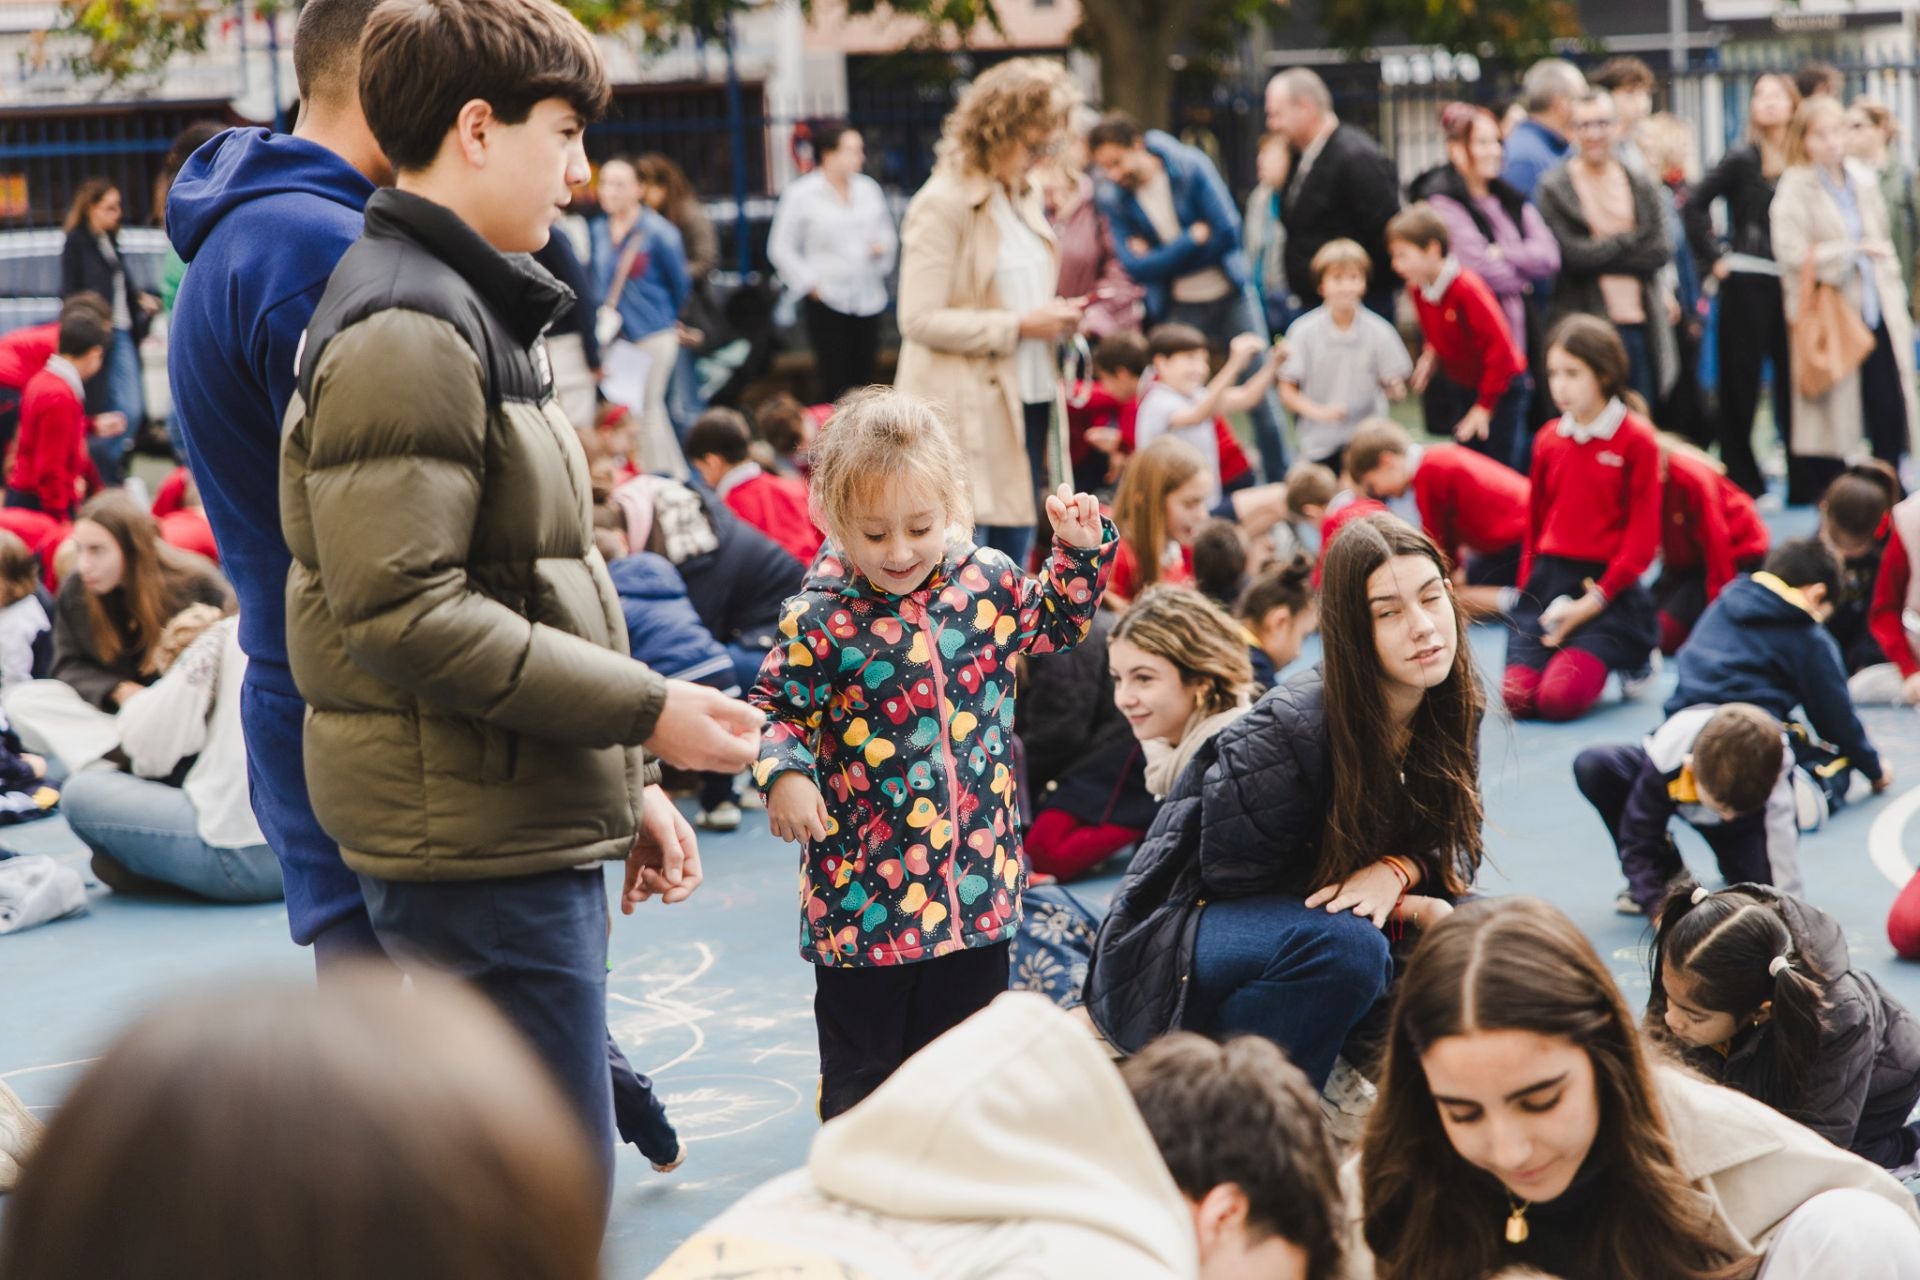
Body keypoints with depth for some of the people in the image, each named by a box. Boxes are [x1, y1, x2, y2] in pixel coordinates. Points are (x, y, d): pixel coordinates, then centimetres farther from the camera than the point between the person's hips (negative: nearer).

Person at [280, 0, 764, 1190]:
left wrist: (628, 782, 19)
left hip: (534, 829, 11)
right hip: (474, 843, -11)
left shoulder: (475, 309, 19)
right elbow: (403, 614, -23)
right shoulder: (405, 332, -15)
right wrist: (645, 712, -19)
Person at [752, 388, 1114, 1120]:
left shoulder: (987, 581, -2)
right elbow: (777, 710, -5)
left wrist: (1081, 552, 7)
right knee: (862, 1065, 9)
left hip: (976, 877, 4)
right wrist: (784, 772, -24)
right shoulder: (821, 618, -14)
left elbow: (1055, 626, 19)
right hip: (862, 892, -4)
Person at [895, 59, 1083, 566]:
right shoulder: (944, 204, -12)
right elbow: (919, 319, -19)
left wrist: (1055, 318, 4)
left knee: (1013, 558, 11)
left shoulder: (1023, 196, 15)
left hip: (1027, 403, 9)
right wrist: (1018, 327, -20)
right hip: (967, 413, -8)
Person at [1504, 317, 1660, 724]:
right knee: (1517, 698, -13)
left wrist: (1595, 601, -14)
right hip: (1547, 581, 5)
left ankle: (1631, 658, 9)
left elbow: (1642, 540, -8)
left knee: (1560, 698, -21)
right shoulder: (1548, 440, 10)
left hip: (1607, 587, -5)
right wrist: (1529, 587, 4)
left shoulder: (1636, 441, -5)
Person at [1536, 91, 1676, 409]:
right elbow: (1571, 255, -11)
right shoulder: (1554, 189, -1)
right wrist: (1630, 240, -3)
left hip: (1640, 322, 4)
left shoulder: (1643, 188, 11)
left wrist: (1600, 252, -7)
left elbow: (1662, 252, 0)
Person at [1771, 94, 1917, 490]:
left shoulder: (1864, 182, 13)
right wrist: (1857, 250, -13)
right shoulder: (1794, 190, -7)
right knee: (1832, 416, -1)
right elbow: (1792, 253, -18)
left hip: (1877, 315, 5)